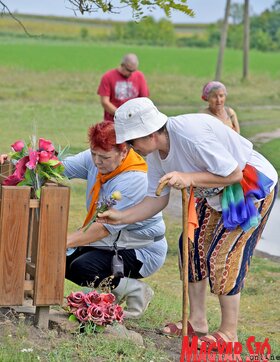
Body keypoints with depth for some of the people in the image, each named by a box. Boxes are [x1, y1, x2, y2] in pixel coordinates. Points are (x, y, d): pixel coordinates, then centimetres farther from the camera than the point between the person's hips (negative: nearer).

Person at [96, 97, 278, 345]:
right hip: (217, 193, 9)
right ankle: (197, 322, 19)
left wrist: (188, 179, -32)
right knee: (193, 245, 7)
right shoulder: (155, 153, -4)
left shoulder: (191, 135, -33)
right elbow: (158, 199, 5)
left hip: (252, 186, -9)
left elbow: (234, 174, -27)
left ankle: (228, 334, 0)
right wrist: (121, 217, -4)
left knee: (222, 256, -12)